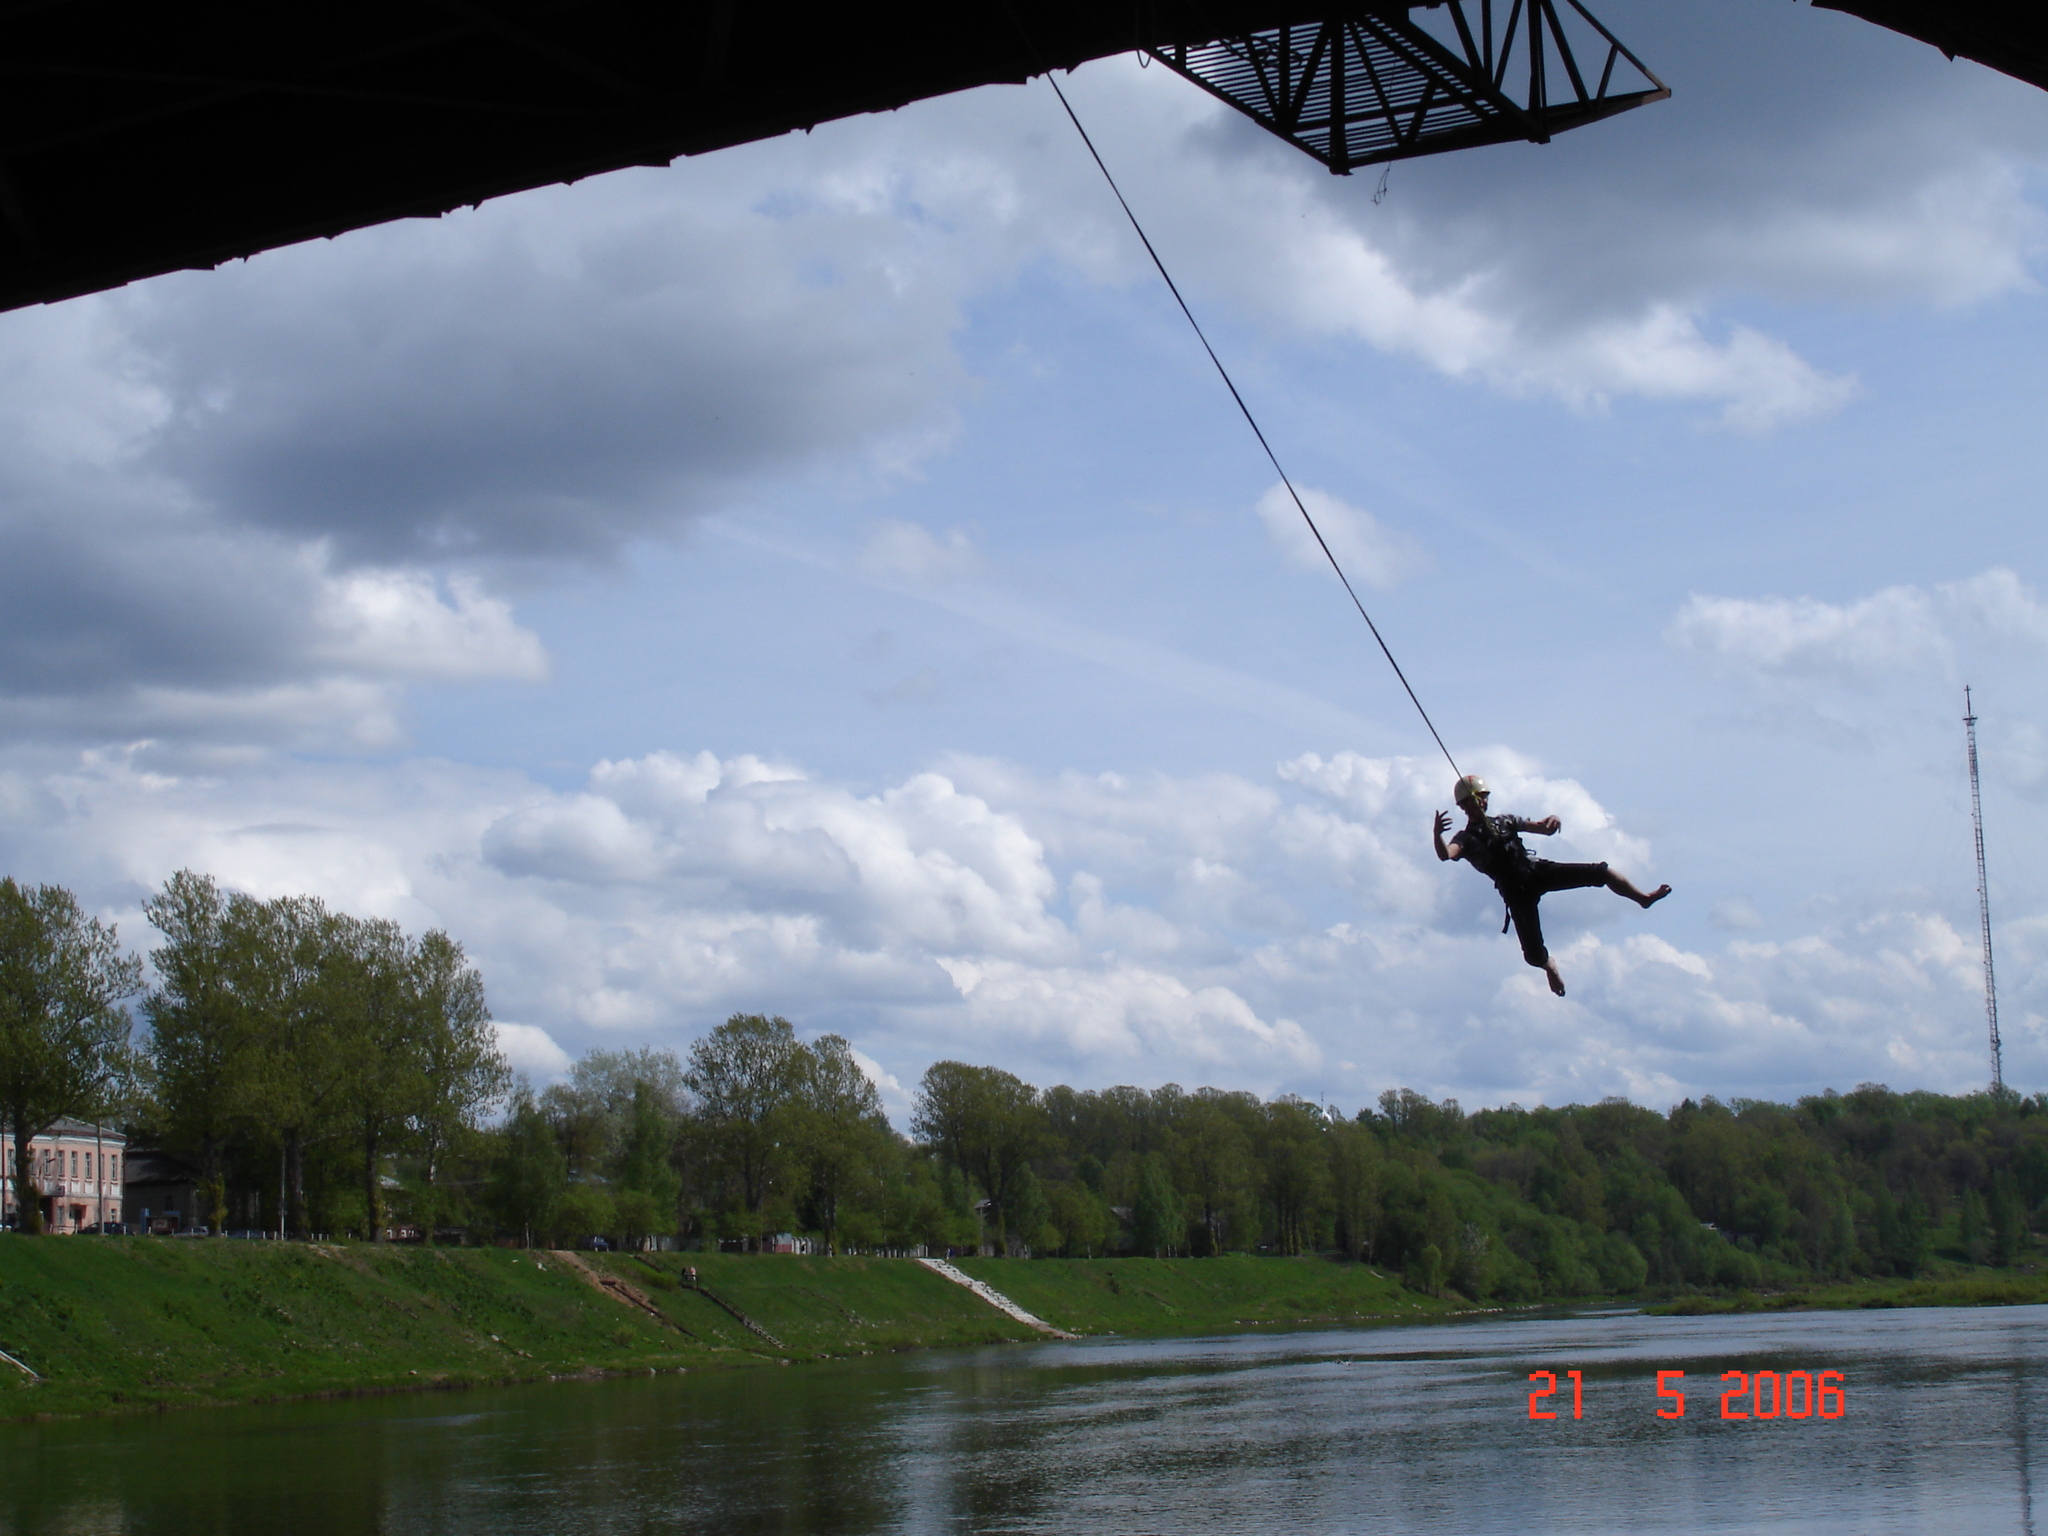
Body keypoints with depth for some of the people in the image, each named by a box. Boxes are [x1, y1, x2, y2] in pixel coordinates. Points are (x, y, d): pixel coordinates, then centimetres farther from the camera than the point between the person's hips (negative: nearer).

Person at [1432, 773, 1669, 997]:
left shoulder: (1504, 822, 21)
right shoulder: (1465, 839, 7)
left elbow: (1546, 830, 18)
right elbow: (1445, 854, -16)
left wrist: (1551, 822, -8)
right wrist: (1437, 834, -39)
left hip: (1537, 870, 4)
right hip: (1516, 891, -4)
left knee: (1600, 872, -4)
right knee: (1534, 956, -12)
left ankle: (1643, 897, 20)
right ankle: (1550, 966, 26)